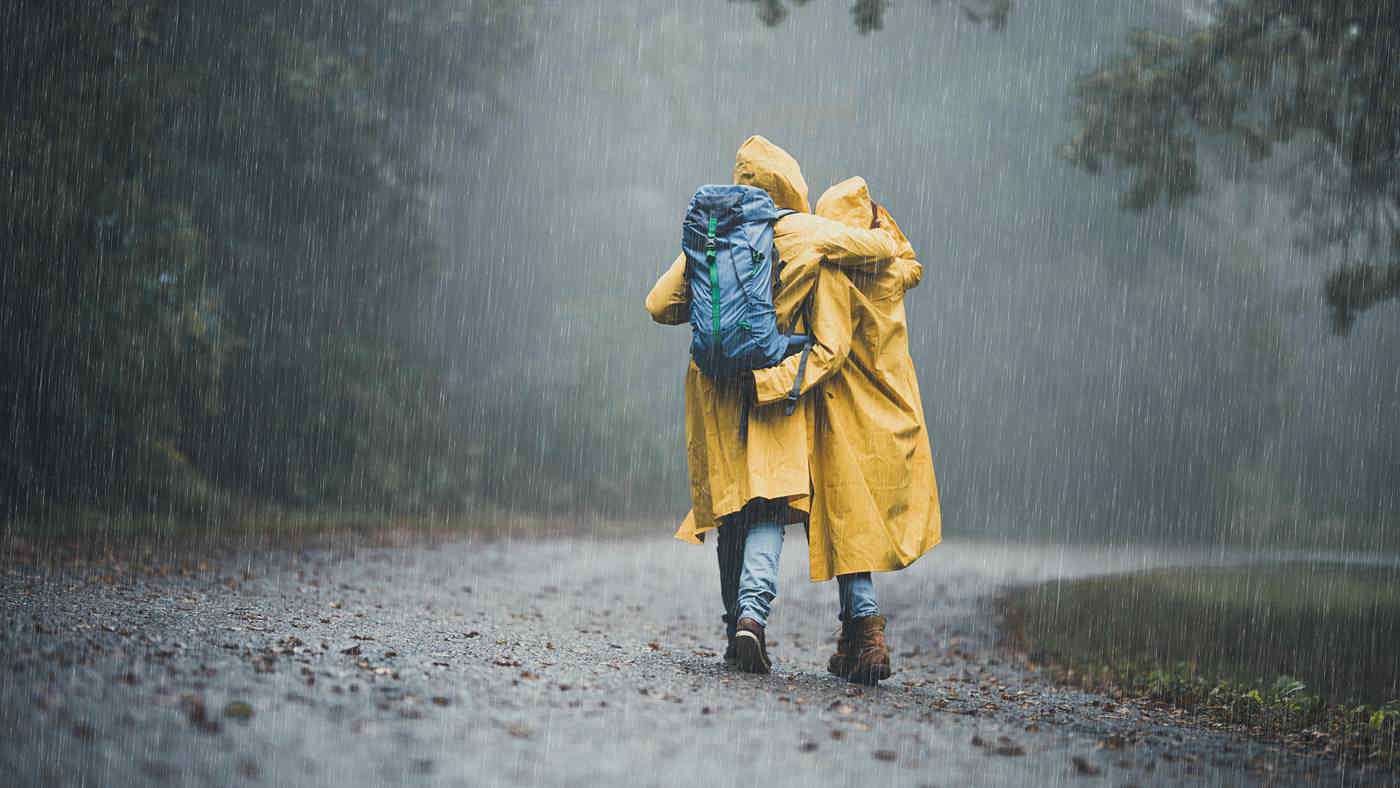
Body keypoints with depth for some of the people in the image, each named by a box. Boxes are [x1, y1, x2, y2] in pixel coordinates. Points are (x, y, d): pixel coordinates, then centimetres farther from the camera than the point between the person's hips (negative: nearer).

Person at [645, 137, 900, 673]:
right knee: (769, 509, -4)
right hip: (779, 387, -3)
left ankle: (736, 625, 15)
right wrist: (880, 234, 25)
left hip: (719, 392, 3)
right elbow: (885, 248, 2)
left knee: (732, 509, 12)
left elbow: (660, 305, 5)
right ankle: (752, 613, -24)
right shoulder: (808, 234, -2)